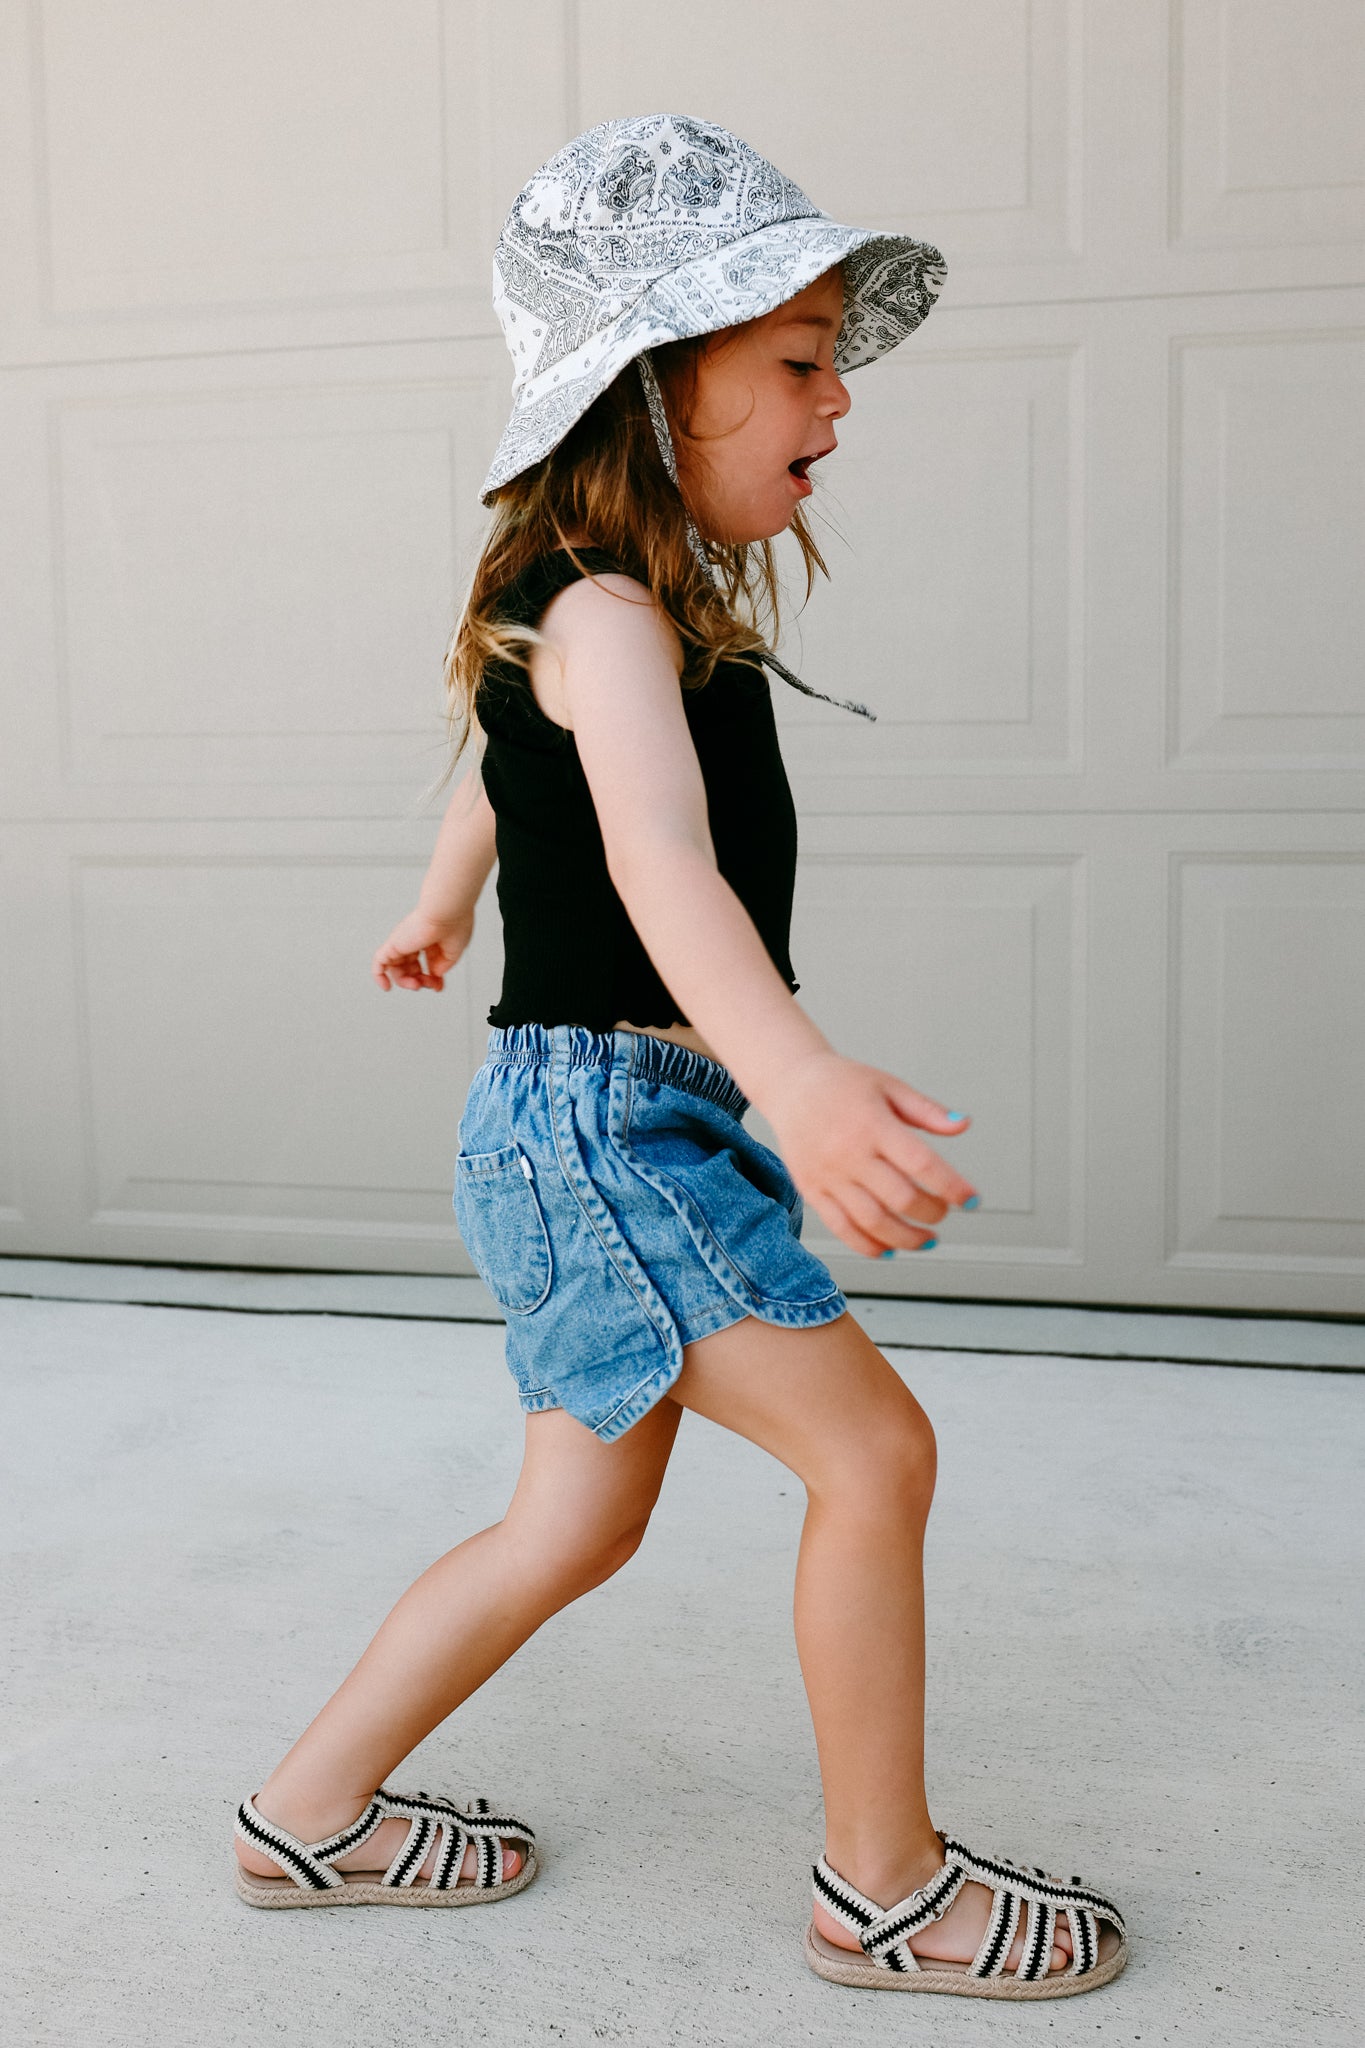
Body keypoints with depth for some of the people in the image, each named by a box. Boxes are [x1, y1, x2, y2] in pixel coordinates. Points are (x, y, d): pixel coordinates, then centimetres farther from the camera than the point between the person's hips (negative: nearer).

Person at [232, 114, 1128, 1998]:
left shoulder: (615, 606, 13)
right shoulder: (609, 616, -18)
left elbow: (502, 770, 32)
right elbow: (663, 860, -38)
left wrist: (439, 913, 50)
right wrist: (794, 1074, -55)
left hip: (621, 1129, 10)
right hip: (603, 1112, -10)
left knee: (580, 1525, 14)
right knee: (875, 1448, -9)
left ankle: (315, 1814, 28)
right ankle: (886, 1892, 8)